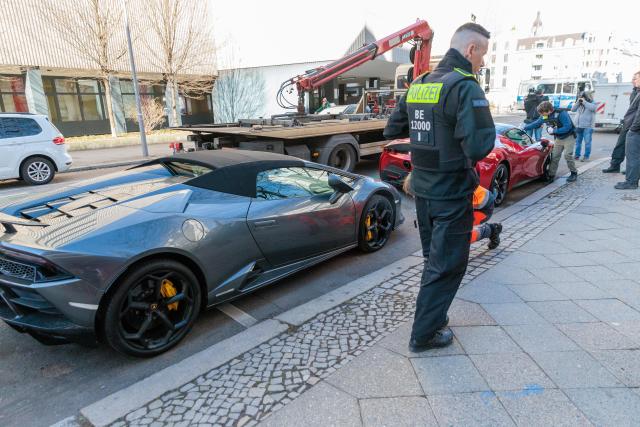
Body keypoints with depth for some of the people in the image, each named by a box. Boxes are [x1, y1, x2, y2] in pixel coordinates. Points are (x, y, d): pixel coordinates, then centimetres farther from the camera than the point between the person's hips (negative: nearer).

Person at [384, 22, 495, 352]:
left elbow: (391, 130, 14)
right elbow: (480, 146, -26)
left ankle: (432, 313, 41)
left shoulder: (417, 85, 7)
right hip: (452, 193, -8)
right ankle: (424, 334, 14)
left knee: (434, 257, 24)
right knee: (447, 265, 5)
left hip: (422, 189, 8)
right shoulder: (465, 86, -17)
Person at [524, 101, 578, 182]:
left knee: (567, 155, -10)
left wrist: (554, 131, -26)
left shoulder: (561, 113, -28)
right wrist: (524, 128, 3)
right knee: (554, 156, 2)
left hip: (569, 137, -6)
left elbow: (568, 127, -29)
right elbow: (536, 123, 6)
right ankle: (551, 175, 7)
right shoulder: (544, 116, -9)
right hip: (558, 138, 6)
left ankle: (574, 173, 7)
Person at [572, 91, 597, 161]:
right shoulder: (579, 104, 13)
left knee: (587, 142, -5)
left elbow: (592, 108, -20)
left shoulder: (593, 103, 1)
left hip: (588, 126, -5)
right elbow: (573, 109, 3)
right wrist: (578, 102, -6)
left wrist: (584, 102, -16)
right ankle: (577, 155, 18)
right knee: (578, 141, 10)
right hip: (579, 126, 5)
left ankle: (586, 156, -3)